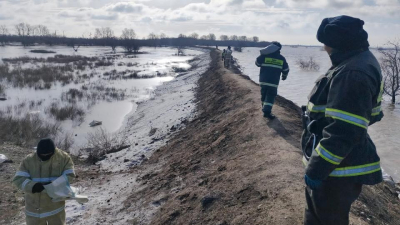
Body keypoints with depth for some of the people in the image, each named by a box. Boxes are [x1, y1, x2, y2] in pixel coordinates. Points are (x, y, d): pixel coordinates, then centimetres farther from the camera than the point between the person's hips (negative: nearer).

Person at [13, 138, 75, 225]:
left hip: (55, 206, -1)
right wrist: (32, 186, -33)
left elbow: (69, 175, -11)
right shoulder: (28, 160, -9)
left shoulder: (63, 157, -11)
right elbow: (18, 179, -13)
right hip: (34, 207, 1)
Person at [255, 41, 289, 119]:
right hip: (274, 81, -2)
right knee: (270, 96, 2)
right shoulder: (281, 59, 3)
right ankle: (267, 111, -11)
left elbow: (257, 63, 9)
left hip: (263, 80, 2)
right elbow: (286, 69, 12)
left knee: (264, 95, 18)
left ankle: (265, 109, 31)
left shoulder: (264, 55, -2)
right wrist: (284, 76, 33)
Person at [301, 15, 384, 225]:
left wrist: (317, 169, -24)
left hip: (338, 170, -10)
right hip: (336, 161, 10)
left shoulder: (352, 74, -27)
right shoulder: (361, 61, 8)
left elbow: (343, 131, -31)